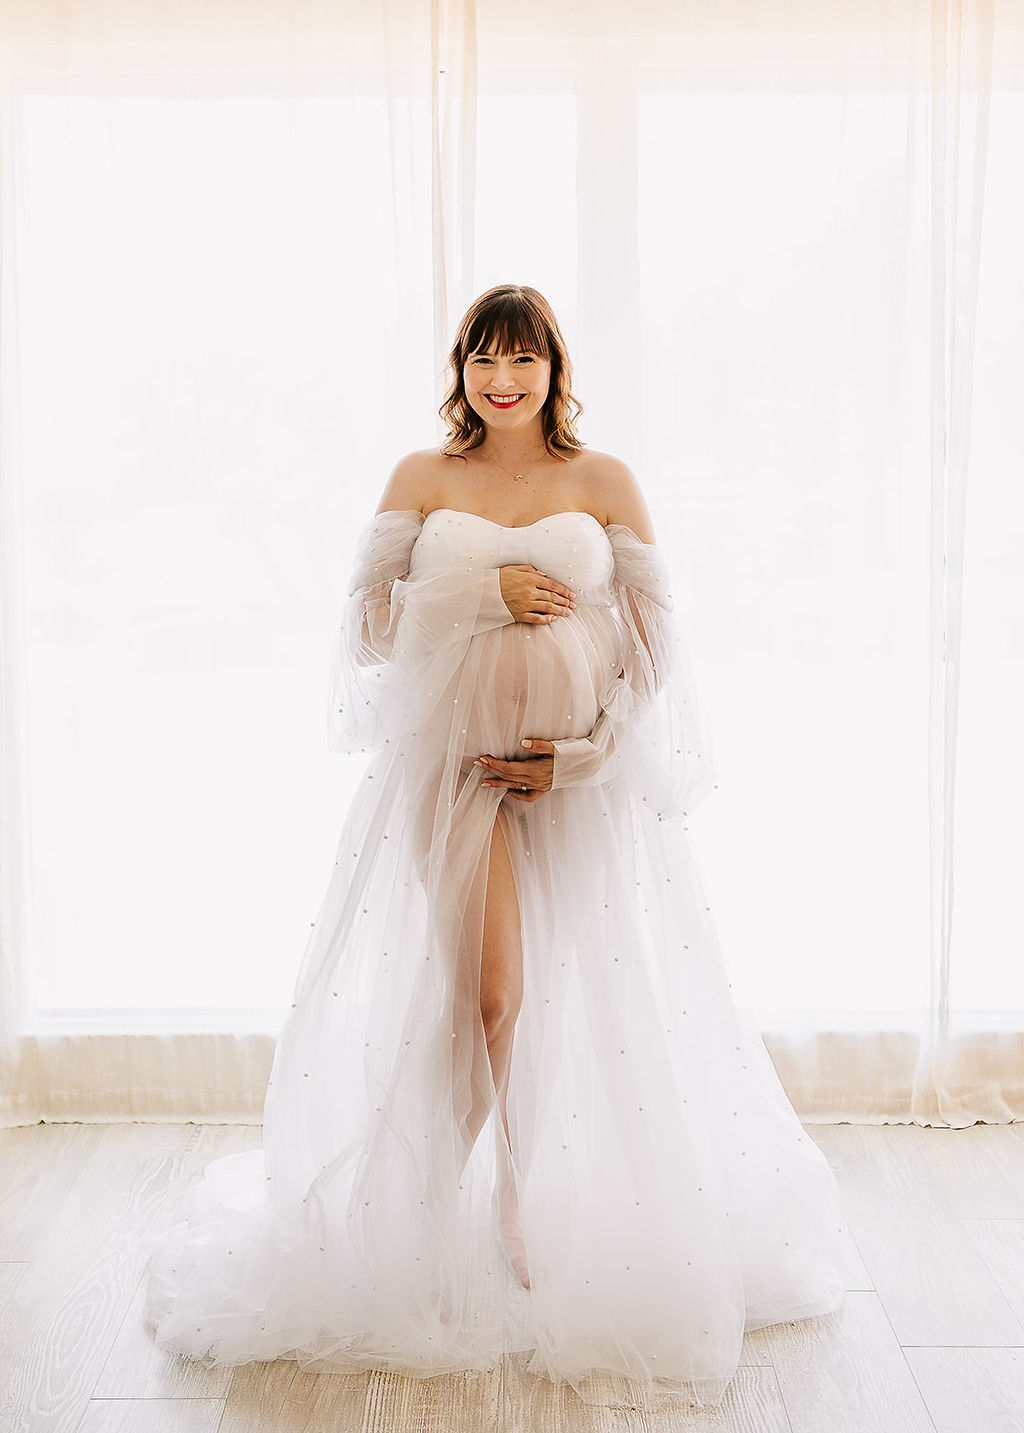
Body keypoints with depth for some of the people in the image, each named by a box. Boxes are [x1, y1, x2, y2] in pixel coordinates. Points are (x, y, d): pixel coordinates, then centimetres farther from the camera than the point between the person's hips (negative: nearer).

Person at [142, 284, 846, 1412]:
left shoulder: (603, 482, 6)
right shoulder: (421, 480, 7)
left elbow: (653, 636, 3)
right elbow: (369, 619, 0)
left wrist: (583, 752, -8)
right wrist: (485, 593, -12)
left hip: (581, 769, 1)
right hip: (453, 760, -1)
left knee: (576, 997, 5)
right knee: (485, 992, -9)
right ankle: (502, 1213, 16)